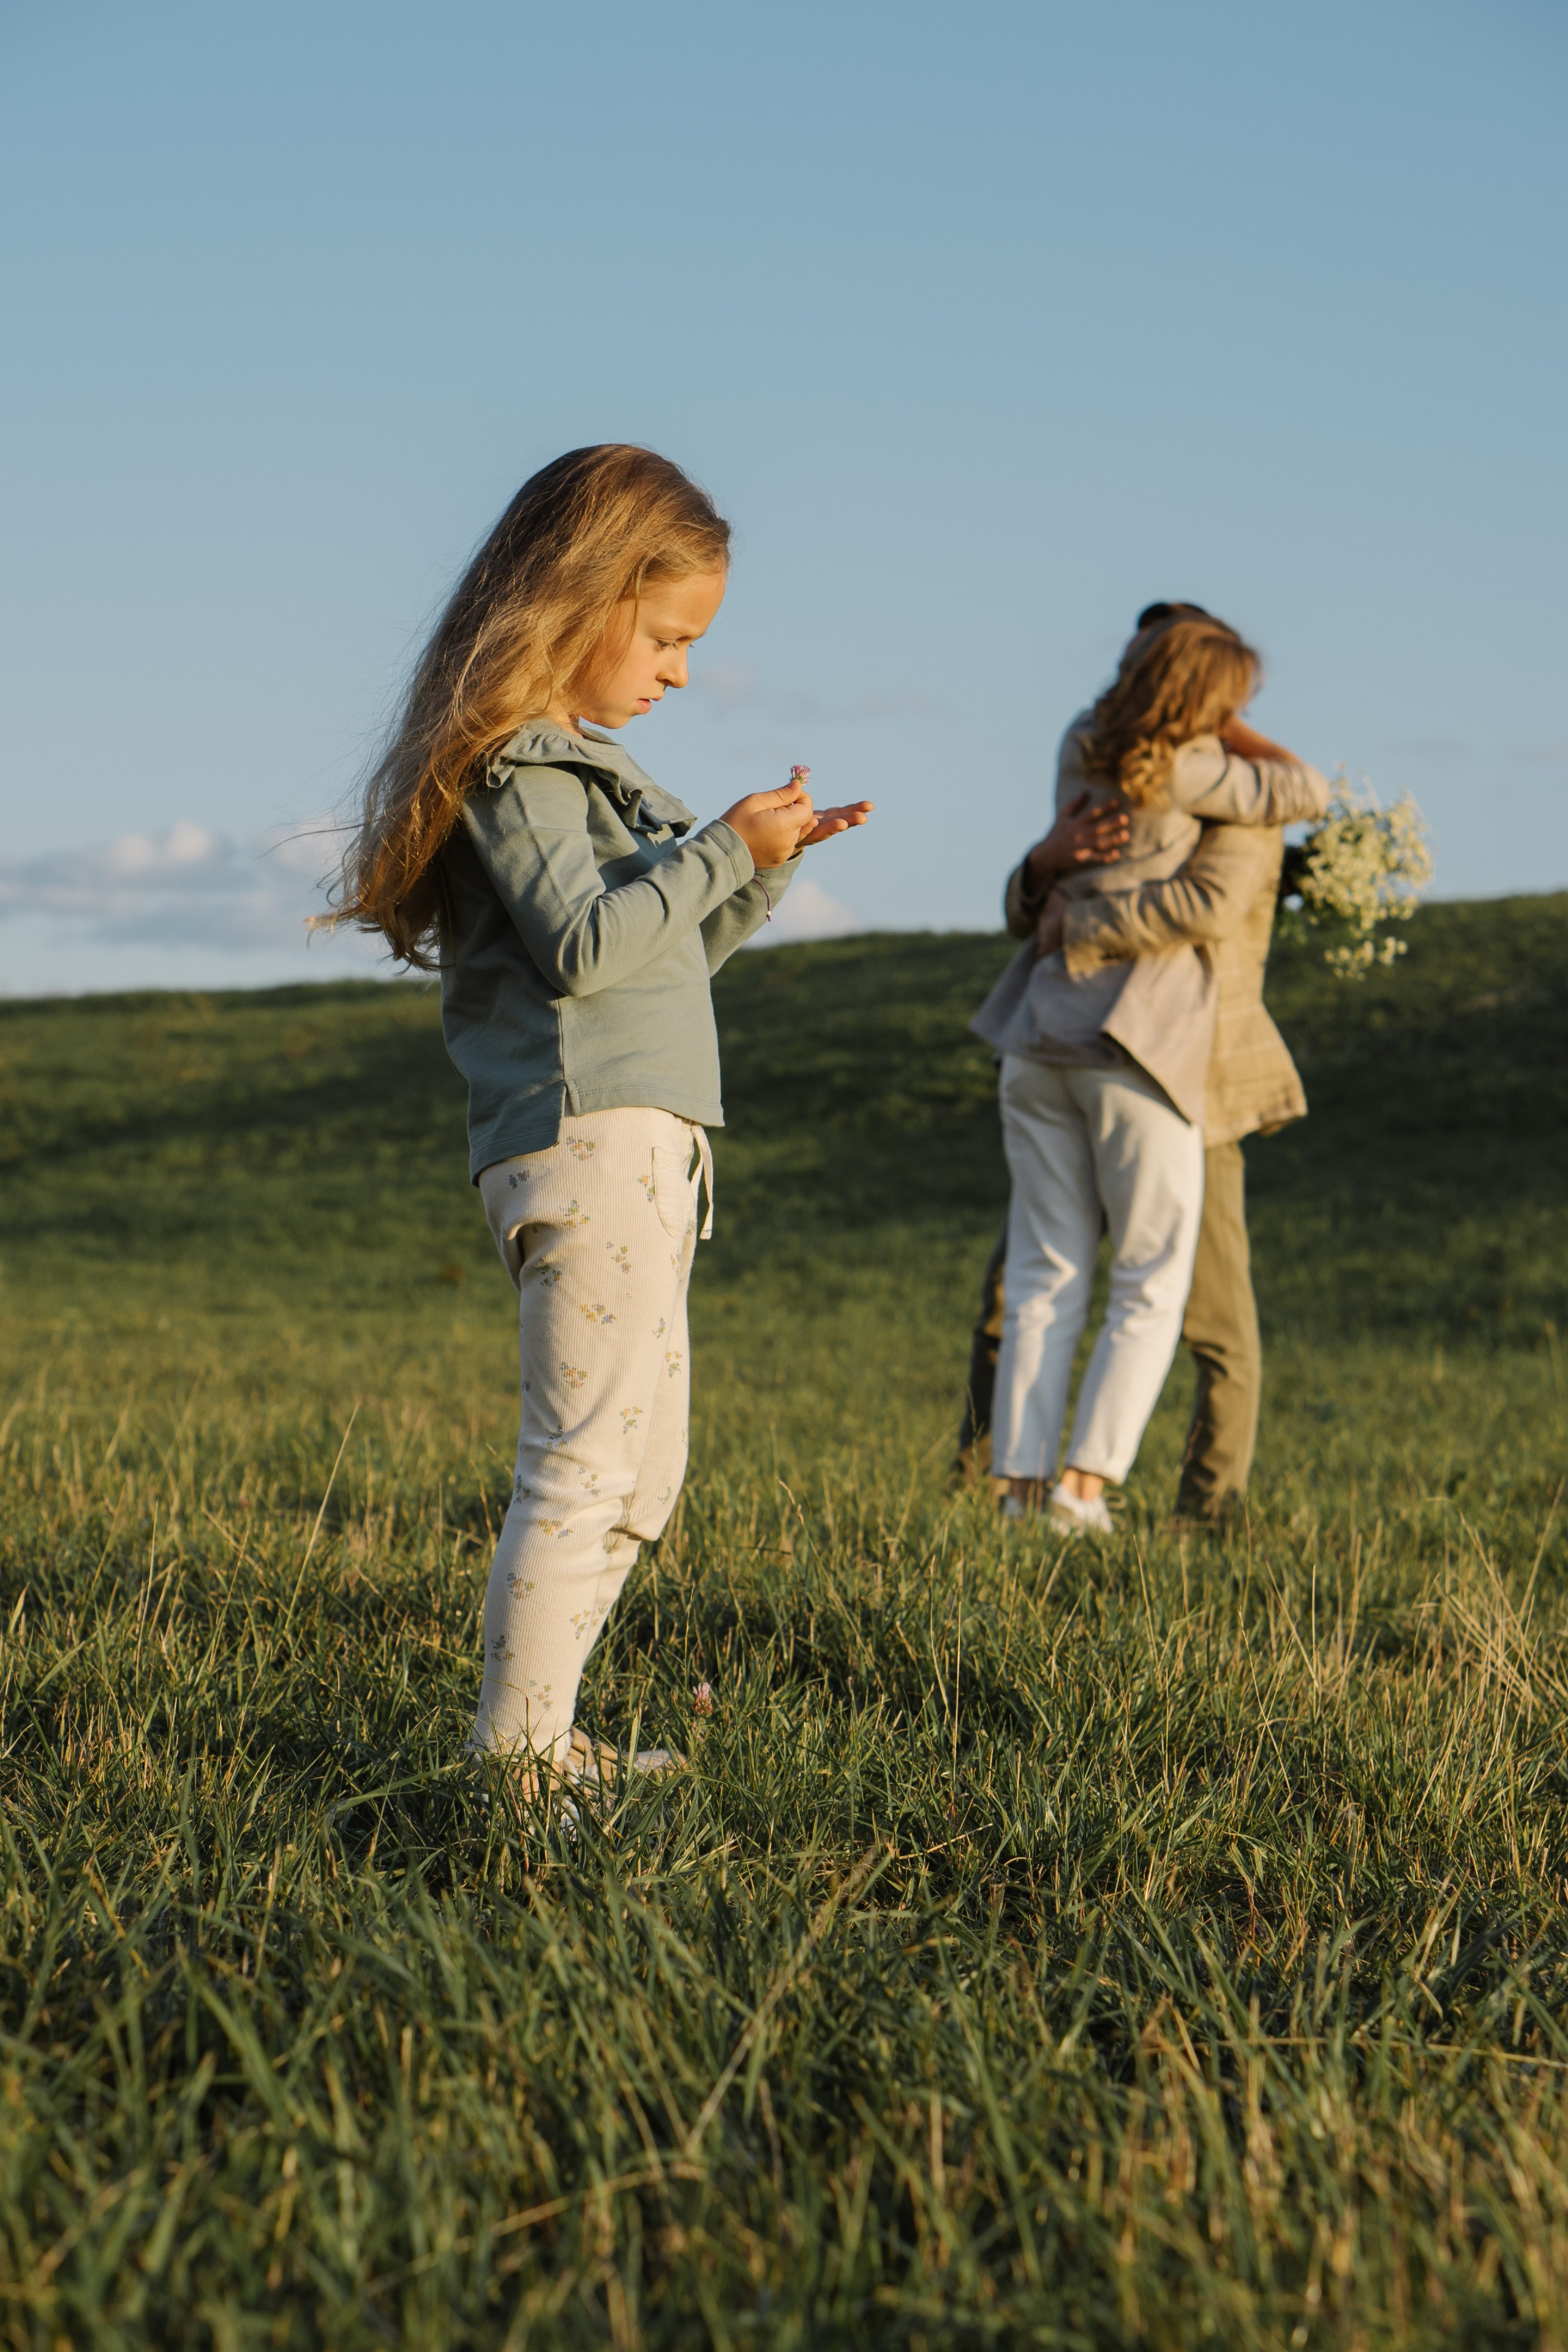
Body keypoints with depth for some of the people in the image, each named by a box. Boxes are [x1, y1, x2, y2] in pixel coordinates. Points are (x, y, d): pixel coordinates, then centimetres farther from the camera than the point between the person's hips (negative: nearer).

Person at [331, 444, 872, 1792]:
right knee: (586, 1461, -12)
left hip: (647, 1148, 11)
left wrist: (764, 871, 12)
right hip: (586, 1138, -11)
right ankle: (514, 1753, -9)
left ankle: (541, 1729, 22)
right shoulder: (511, 760, -9)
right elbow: (584, 945, -19)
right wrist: (719, 851, -14)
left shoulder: (576, 760, 23)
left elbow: (672, 951, 26)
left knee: (644, 1474, 16)